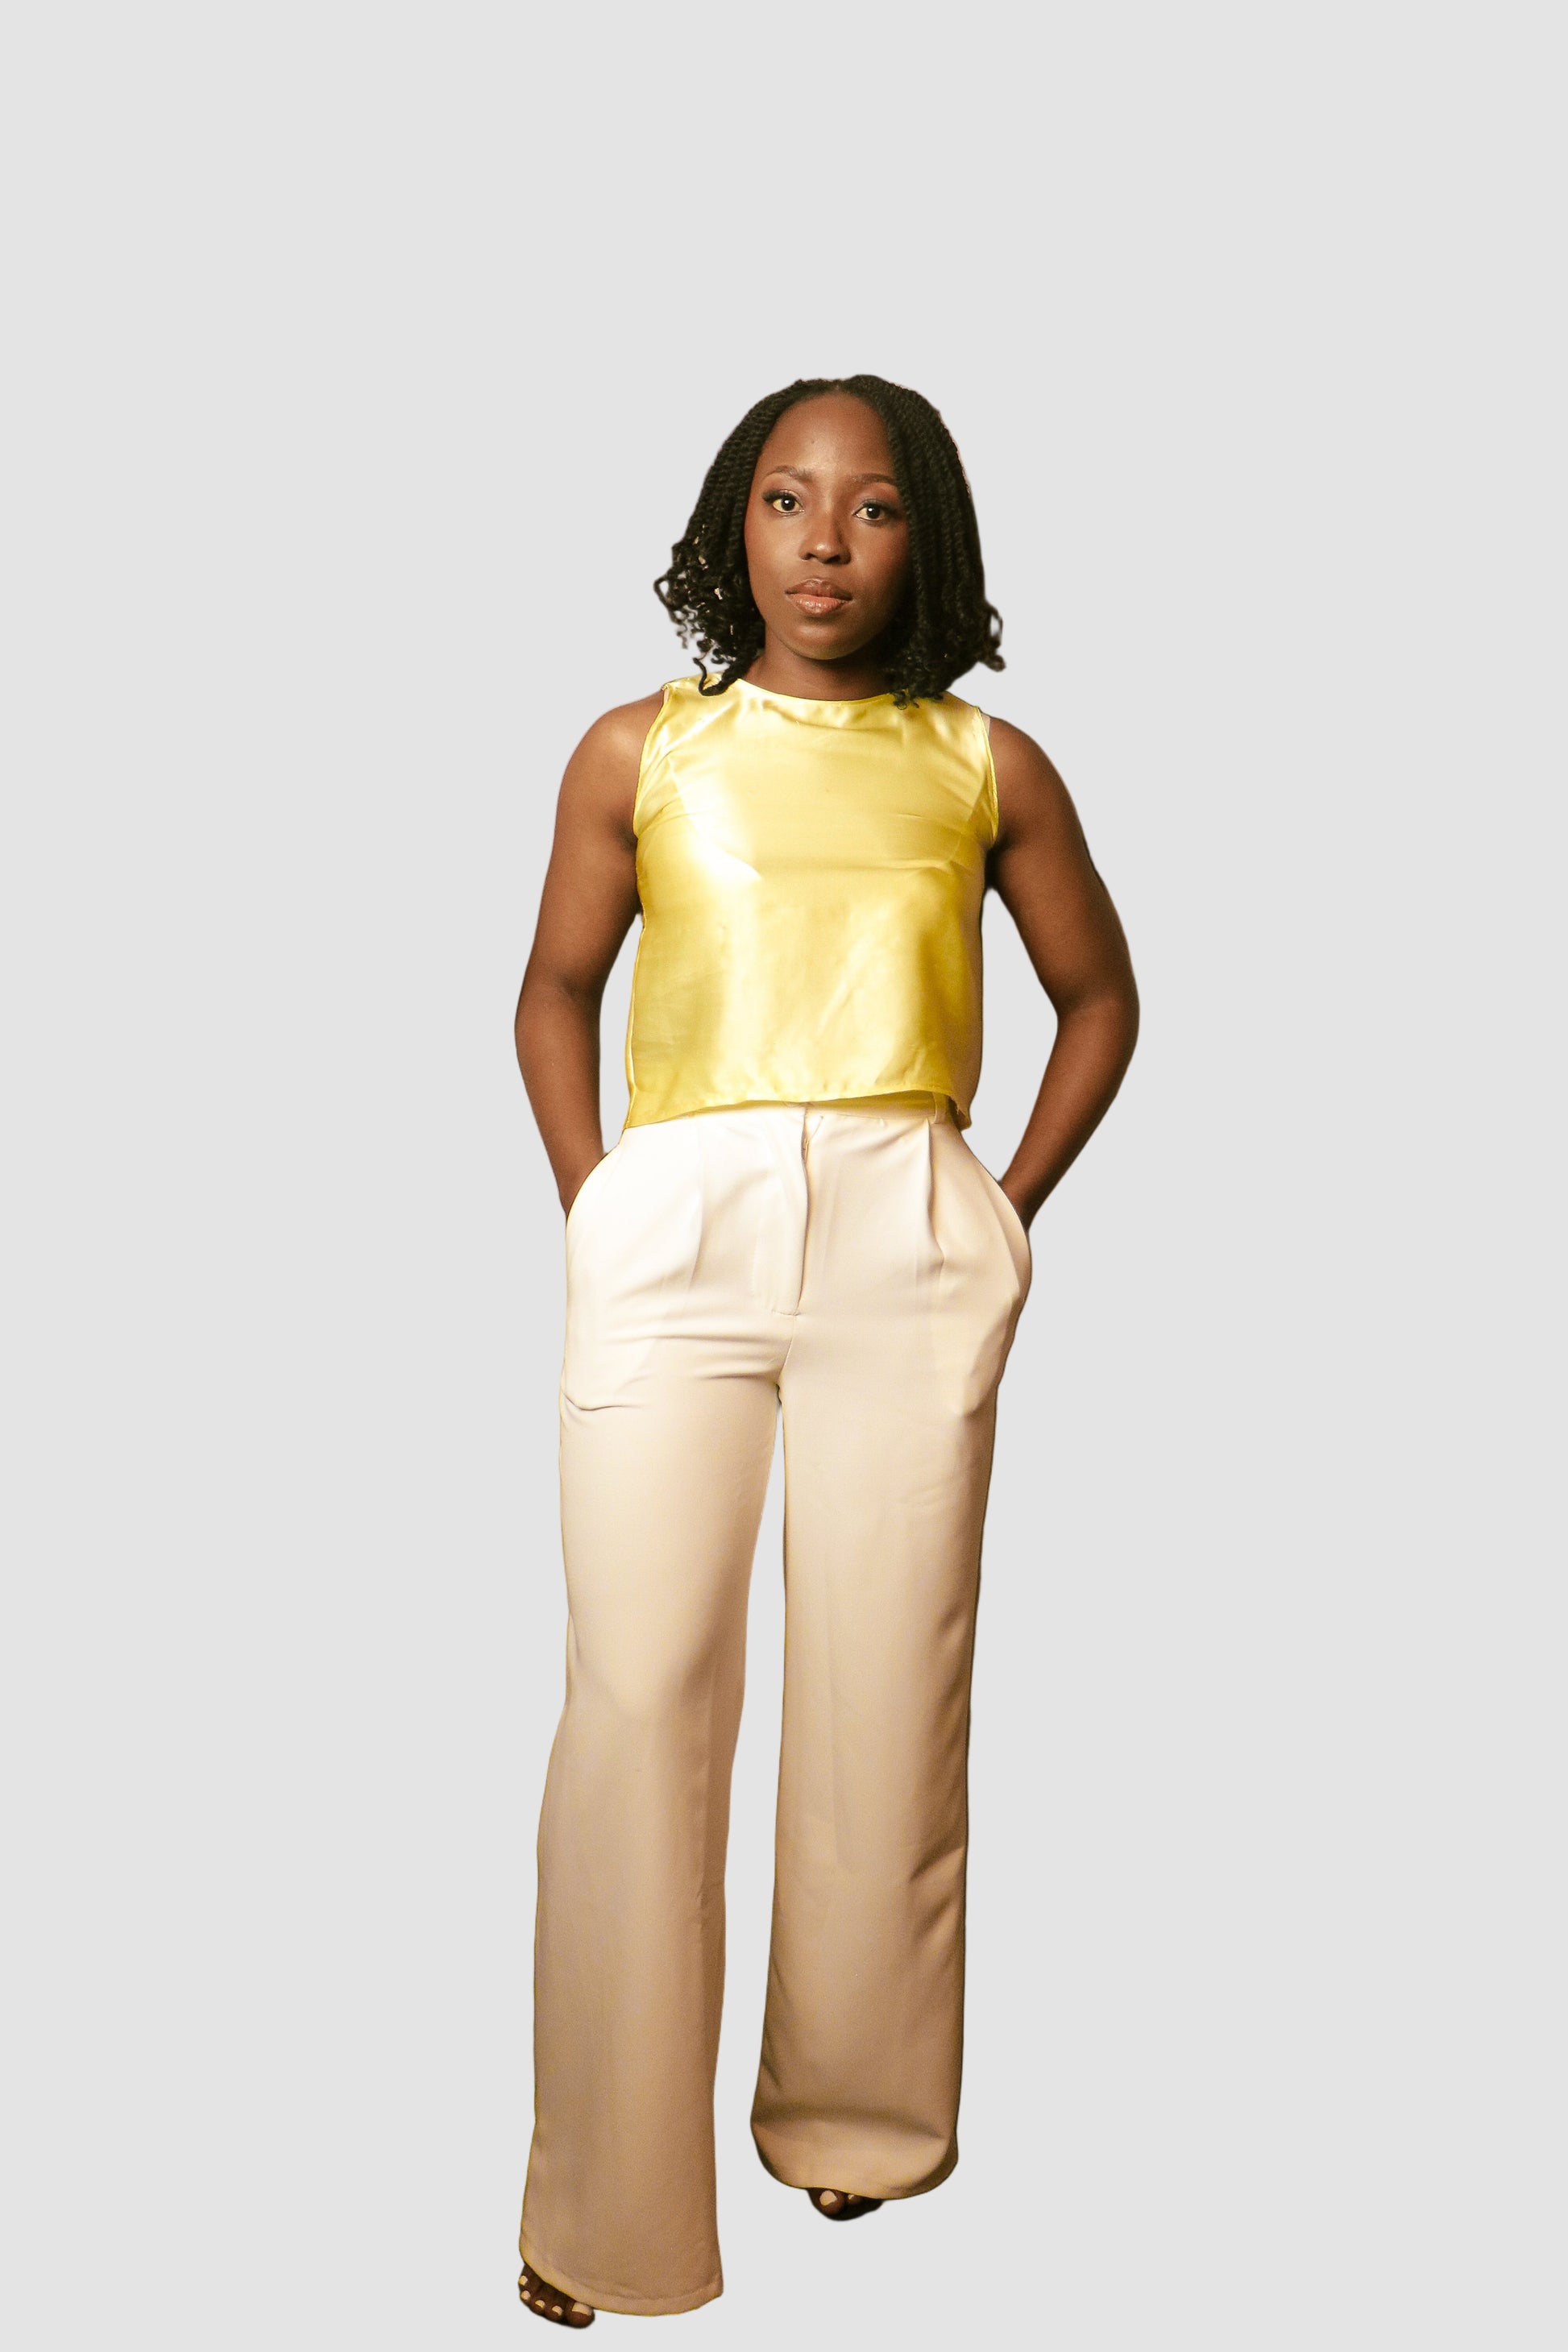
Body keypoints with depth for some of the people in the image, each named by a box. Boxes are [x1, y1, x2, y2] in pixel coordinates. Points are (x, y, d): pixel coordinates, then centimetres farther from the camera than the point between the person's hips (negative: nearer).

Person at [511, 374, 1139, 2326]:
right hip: (674, 1223, 0)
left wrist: (1009, 1208, 10)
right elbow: (556, 990, 20)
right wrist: (593, 1206, 8)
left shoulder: (986, 764, 11)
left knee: (889, 1695, 2)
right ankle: (608, 2212, 4)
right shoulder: (641, 750, 11)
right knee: (638, 1692, -5)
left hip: (909, 1235, 1)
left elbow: (1098, 995, 21)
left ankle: (859, 2114, 22)